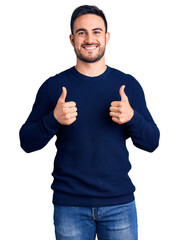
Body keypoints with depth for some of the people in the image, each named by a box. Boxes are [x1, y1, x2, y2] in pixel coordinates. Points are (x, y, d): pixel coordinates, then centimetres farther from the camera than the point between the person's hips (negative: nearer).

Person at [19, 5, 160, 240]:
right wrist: (54, 119, -19)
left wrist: (131, 117, -16)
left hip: (119, 203, 1)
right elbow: (27, 142, 0)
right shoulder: (53, 86, 0)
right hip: (69, 206, -1)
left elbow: (152, 142, 4)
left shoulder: (128, 84, 3)